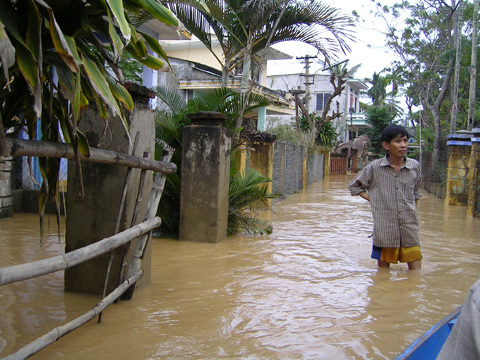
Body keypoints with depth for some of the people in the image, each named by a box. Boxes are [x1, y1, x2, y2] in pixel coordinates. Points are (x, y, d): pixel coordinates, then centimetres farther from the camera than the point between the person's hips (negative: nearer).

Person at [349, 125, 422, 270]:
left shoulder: (414, 166, 4)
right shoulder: (374, 168, -3)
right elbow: (355, 186, 10)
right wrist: (372, 199, -1)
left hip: (409, 227, 2)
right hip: (384, 228, -2)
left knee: (416, 270, 0)